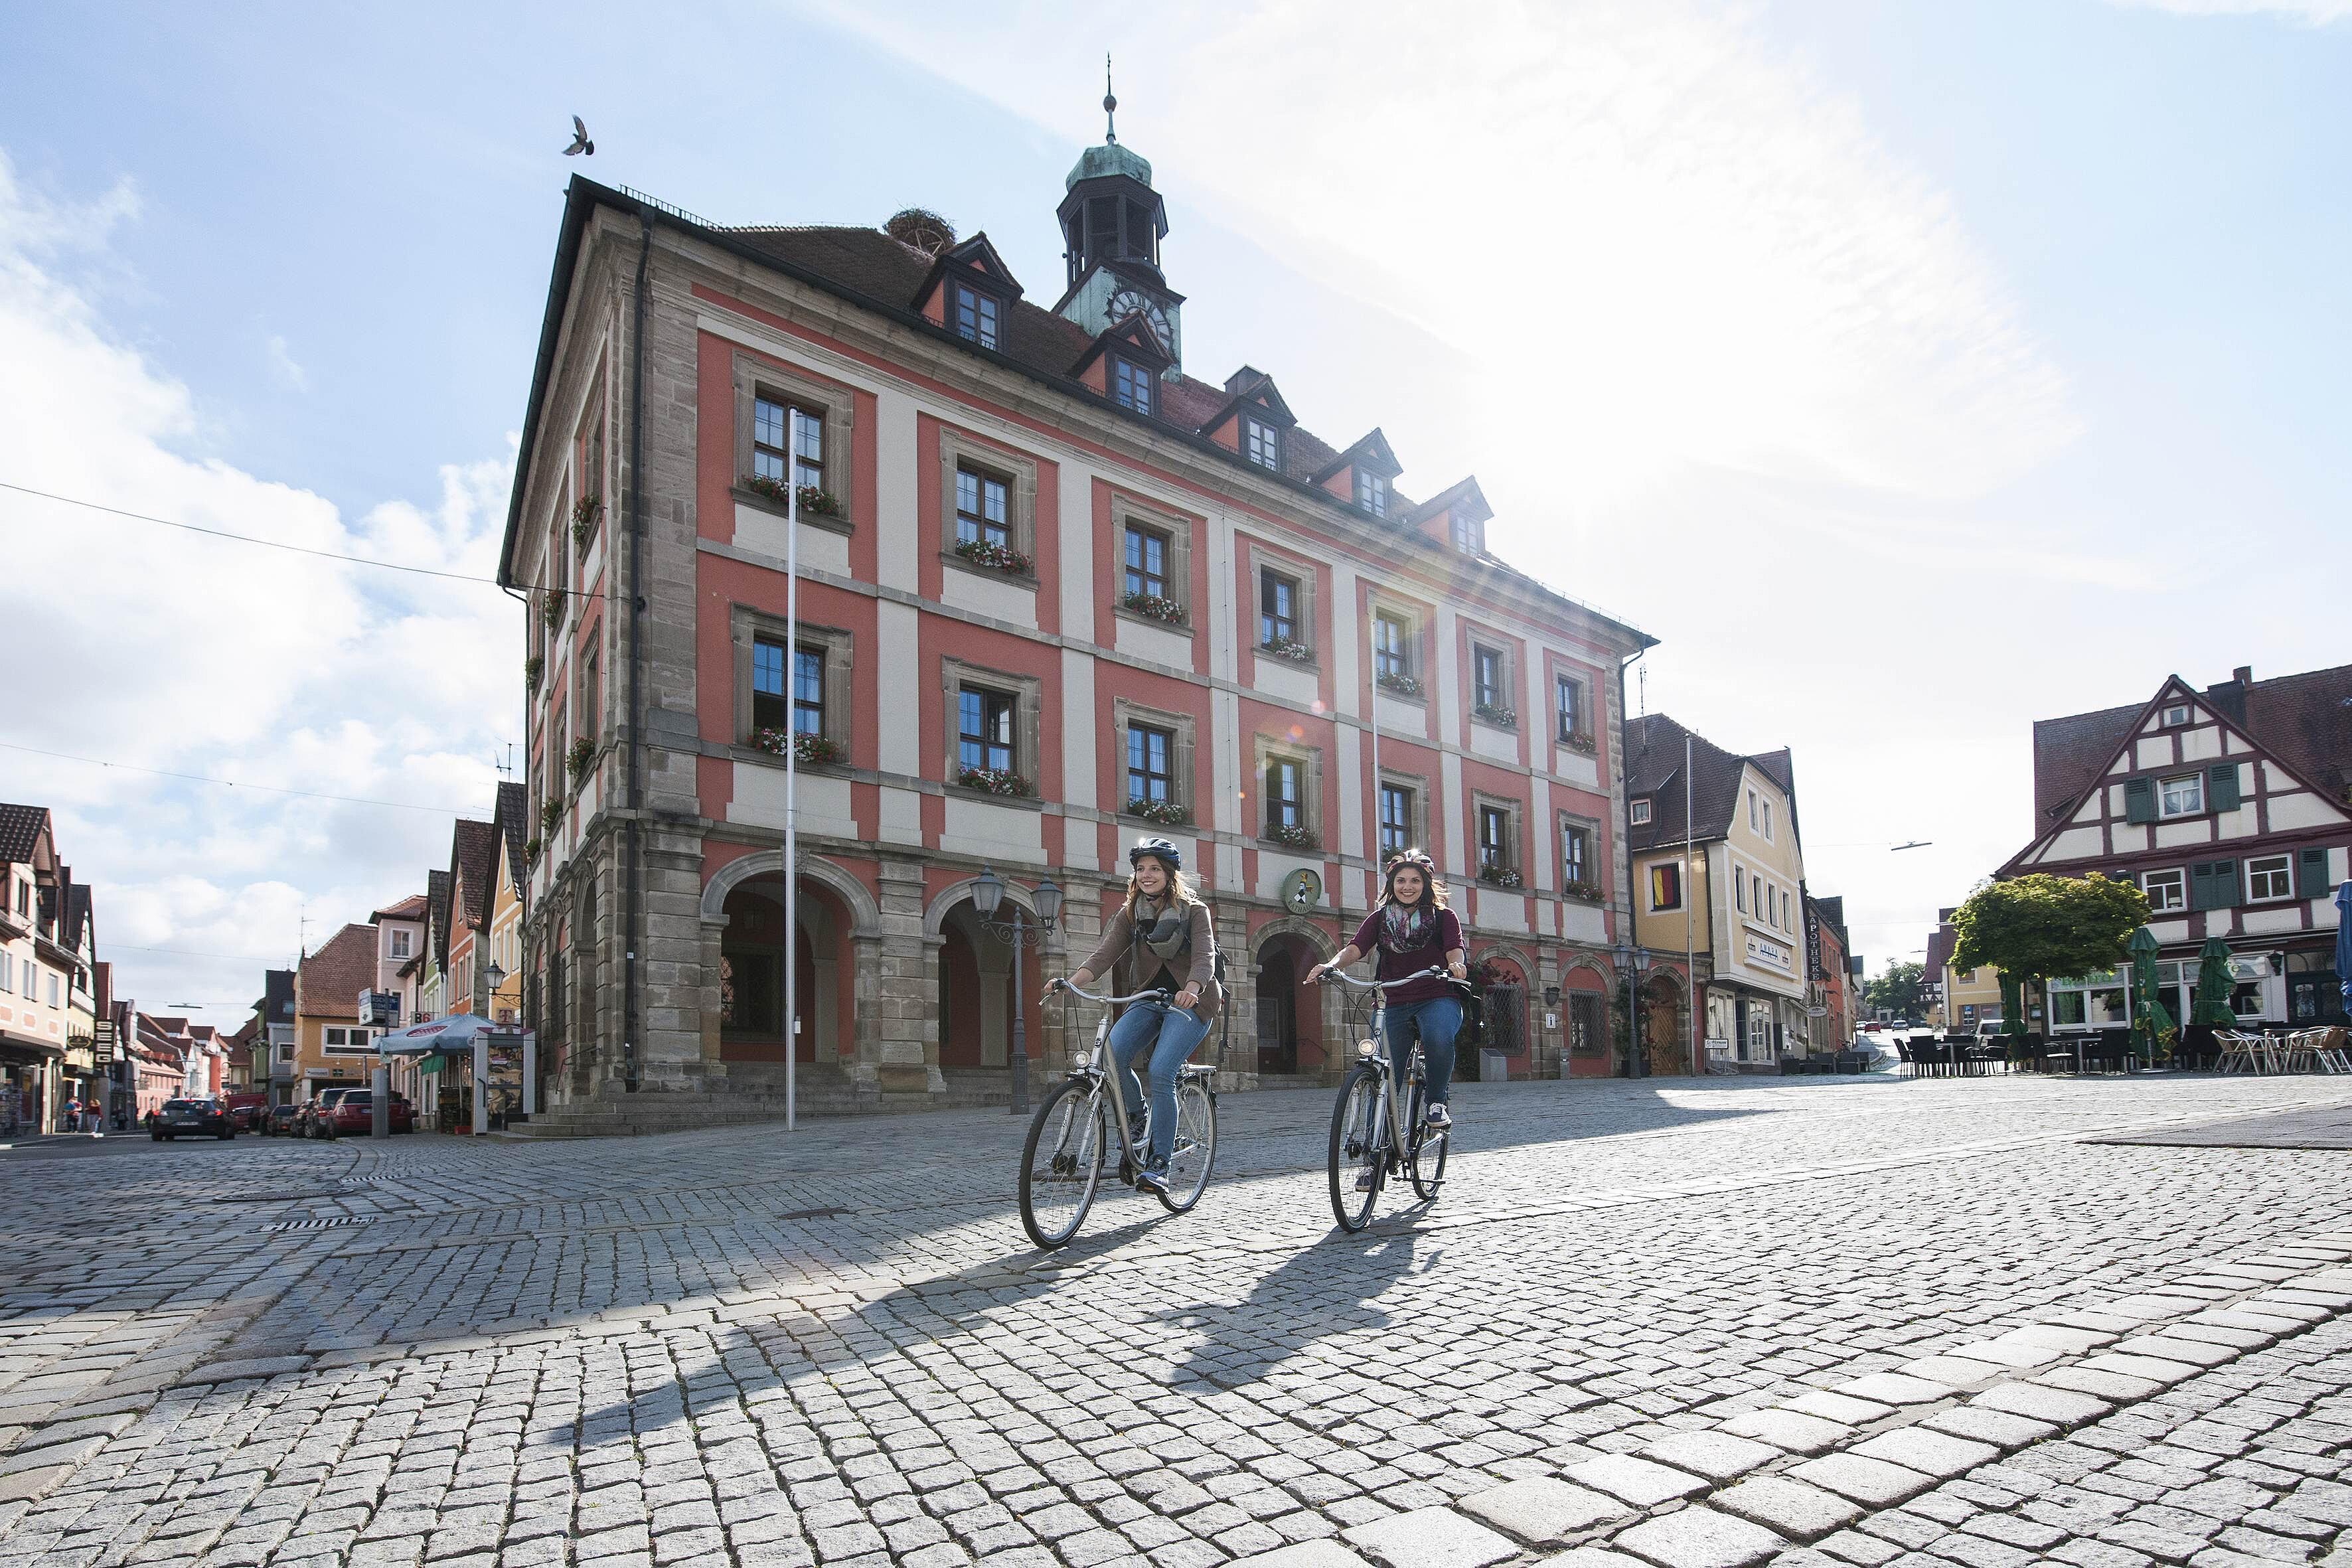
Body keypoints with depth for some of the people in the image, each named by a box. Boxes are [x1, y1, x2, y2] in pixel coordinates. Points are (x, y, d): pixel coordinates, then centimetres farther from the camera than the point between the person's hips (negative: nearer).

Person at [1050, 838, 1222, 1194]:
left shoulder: (1194, 911, -5)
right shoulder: (1130, 914, 6)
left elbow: (1205, 956, -19)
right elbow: (1105, 953, -8)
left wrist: (1191, 989, -41)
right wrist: (1071, 981, -26)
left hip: (1190, 1001, -4)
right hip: (1148, 998, 4)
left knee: (1160, 1071, -24)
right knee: (1112, 1052, -24)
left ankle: (1159, 1162, -14)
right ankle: (1137, 1116, 4)